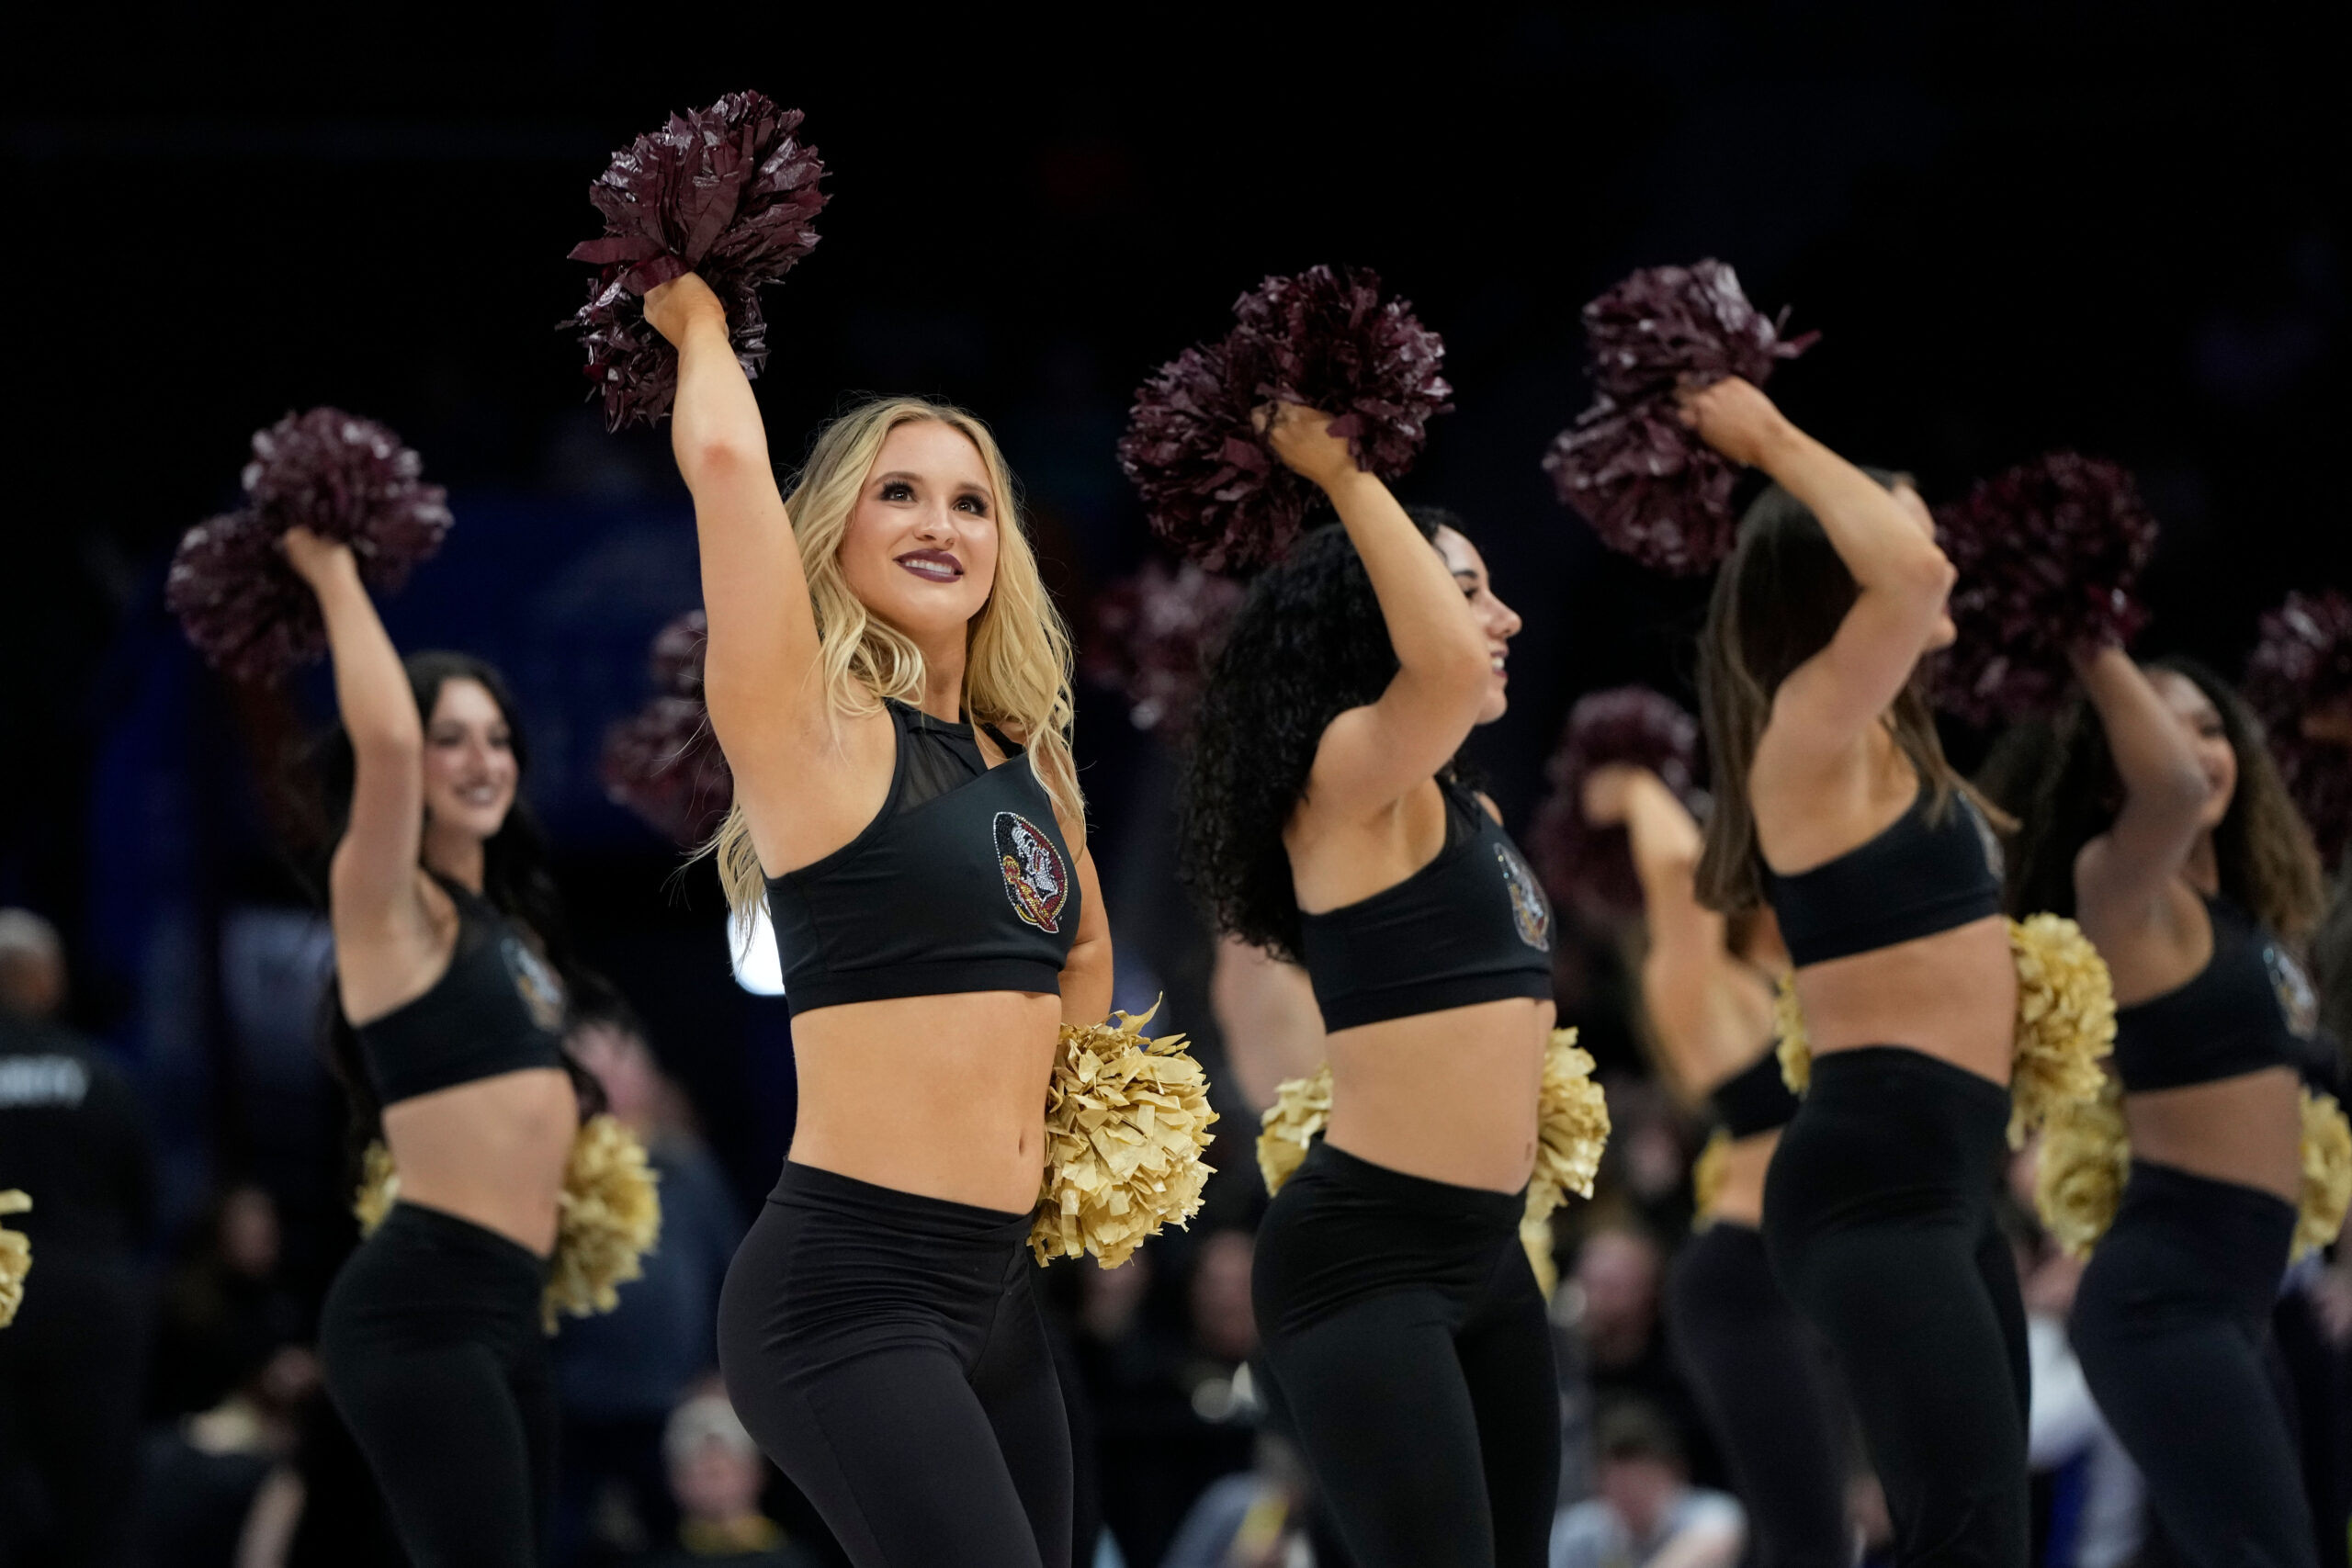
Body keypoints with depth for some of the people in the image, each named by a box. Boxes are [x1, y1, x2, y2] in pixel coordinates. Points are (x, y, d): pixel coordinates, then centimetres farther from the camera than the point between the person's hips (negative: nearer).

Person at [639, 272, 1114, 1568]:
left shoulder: (1026, 765, 14)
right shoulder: (814, 728, -5)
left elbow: (1080, 947, 35)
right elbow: (724, 457, -17)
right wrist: (698, 321, 0)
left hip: (995, 1285, 8)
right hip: (850, 1283, -8)